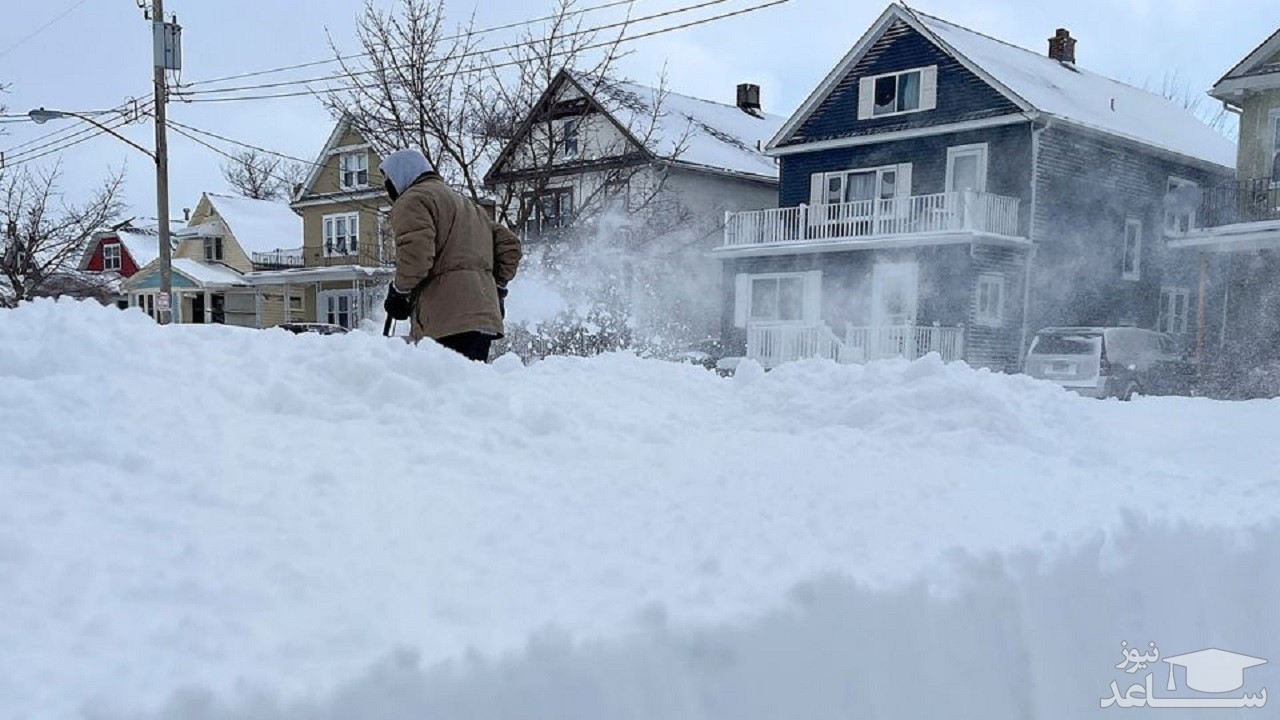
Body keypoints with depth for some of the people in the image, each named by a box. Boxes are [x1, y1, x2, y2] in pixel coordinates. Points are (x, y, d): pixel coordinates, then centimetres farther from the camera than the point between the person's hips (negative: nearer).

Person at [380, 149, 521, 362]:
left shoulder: (411, 200, 2)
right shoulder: (465, 204, 31)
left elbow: (416, 253, -16)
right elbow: (509, 244, 28)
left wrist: (398, 292, -2)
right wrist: (497, 287, 27)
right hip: (484, 317, 9)